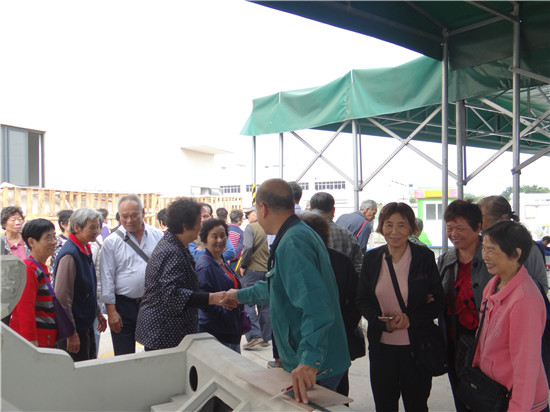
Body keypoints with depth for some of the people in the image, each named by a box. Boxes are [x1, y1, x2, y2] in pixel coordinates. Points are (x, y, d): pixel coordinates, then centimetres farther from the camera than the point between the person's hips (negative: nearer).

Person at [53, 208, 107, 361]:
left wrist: (98, 313, 22)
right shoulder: (69, 254, -21)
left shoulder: (85, 249, 8)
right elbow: (62, 296, -22)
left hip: (86, 324, 9)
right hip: (75, 328, -9)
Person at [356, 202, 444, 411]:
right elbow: (362, 300, 4)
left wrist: (410, 319, -19)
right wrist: (384, 323, -13)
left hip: (415, 345, -2)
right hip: (381, 345, 2)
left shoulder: (424, 257, -5)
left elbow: (438, 301, -4)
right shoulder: (372, 258, 1)